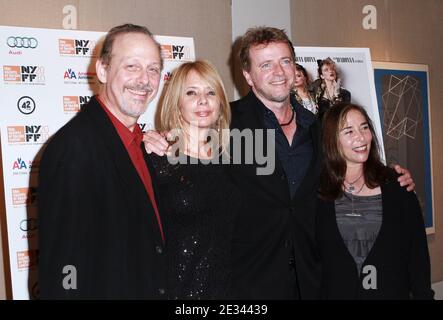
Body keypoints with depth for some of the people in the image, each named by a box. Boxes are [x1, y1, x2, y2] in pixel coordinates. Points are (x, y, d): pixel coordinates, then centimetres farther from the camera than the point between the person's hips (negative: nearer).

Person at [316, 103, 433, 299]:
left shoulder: (396, 185, -4)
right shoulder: (317, 191, -6)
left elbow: (418, 251, -2)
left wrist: (423, 294, -5)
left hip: (393, 291, 1)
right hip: (337, 292, 0)